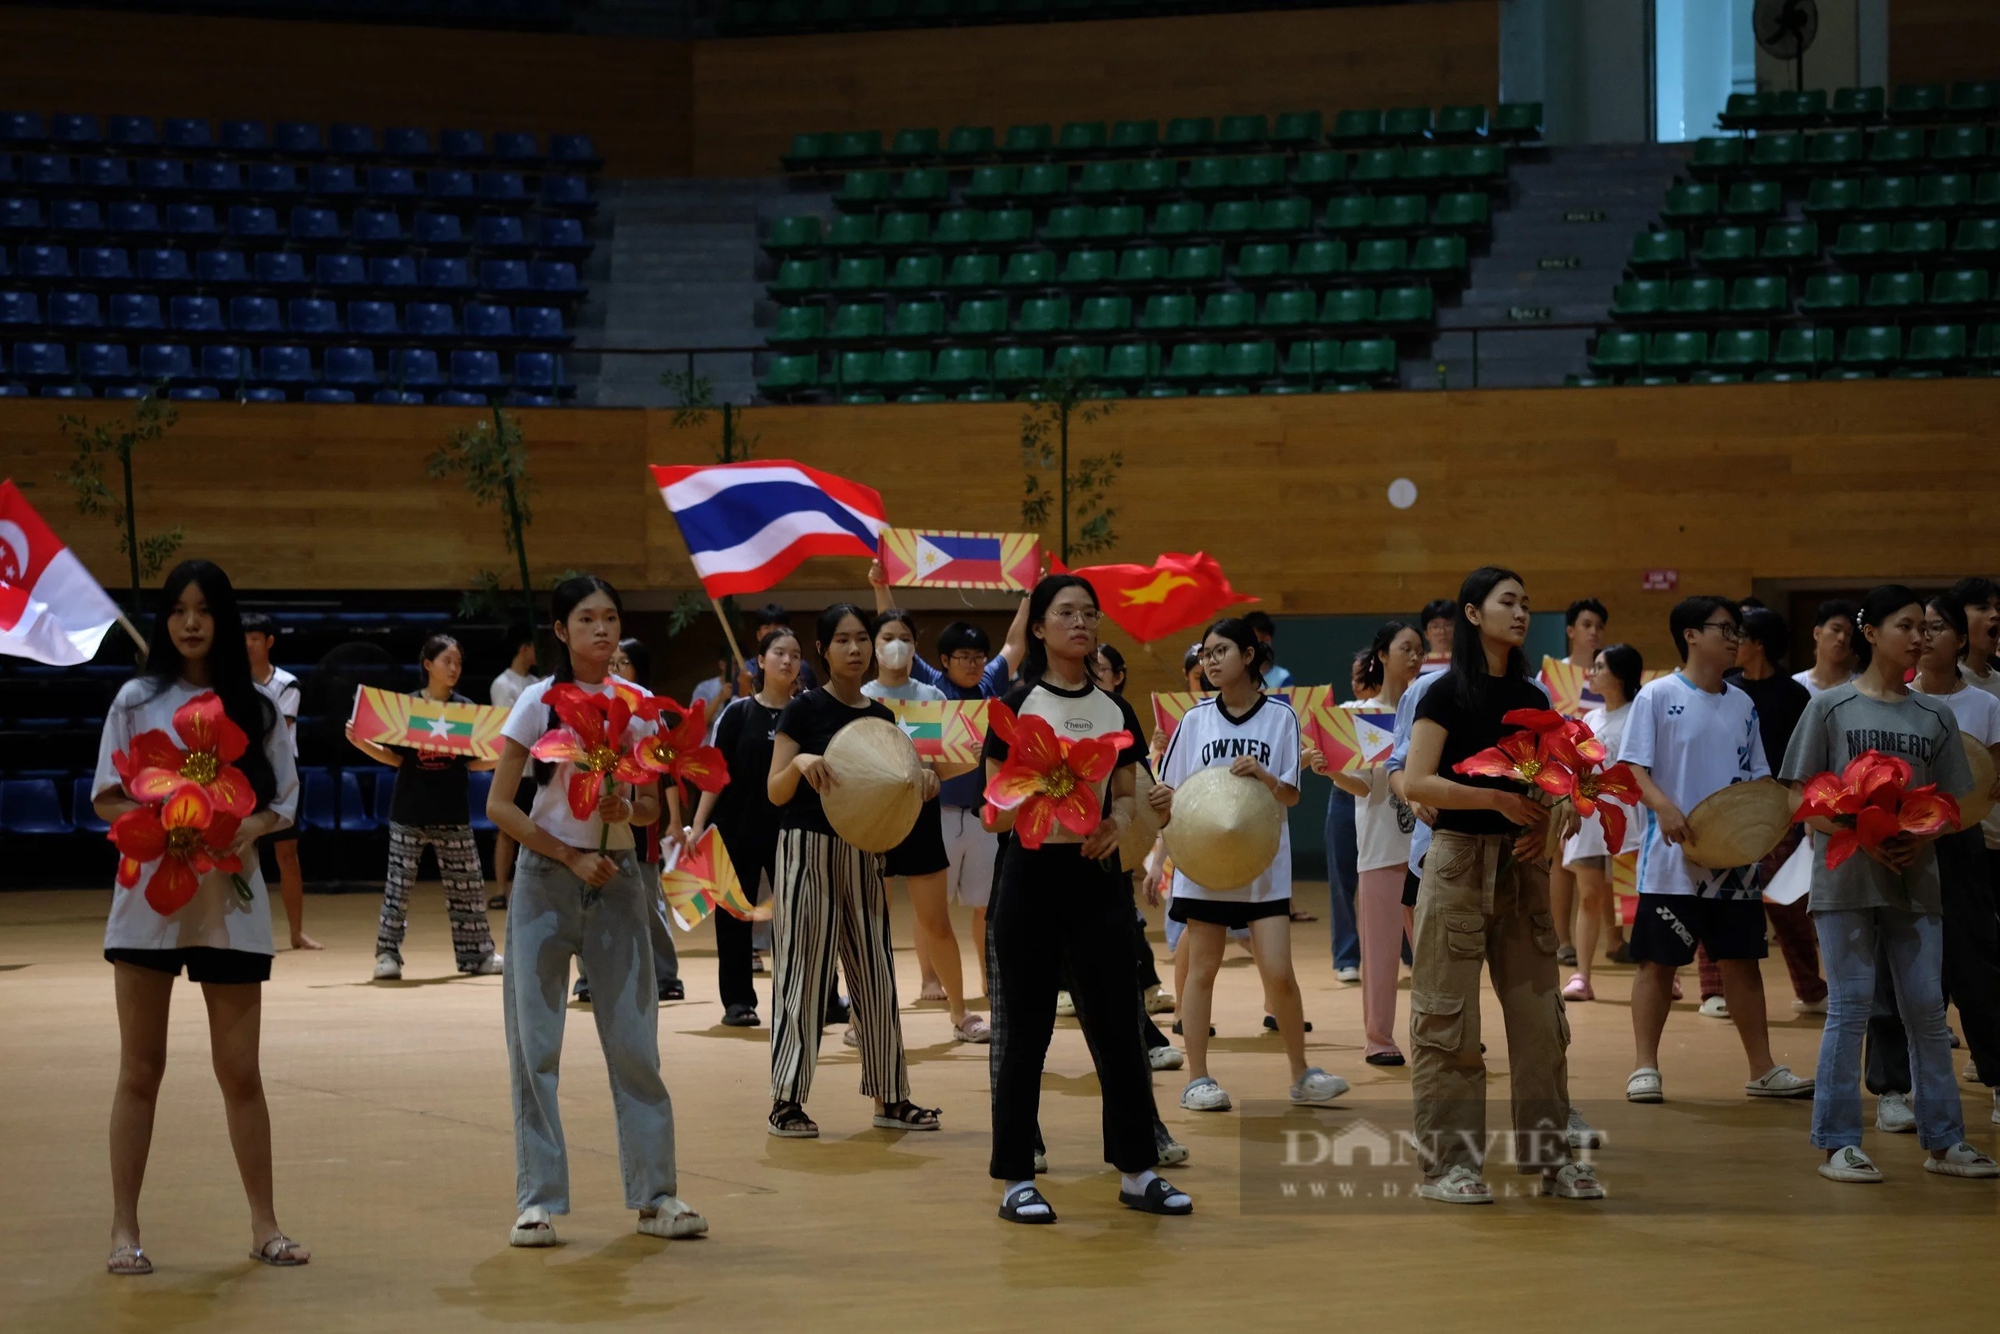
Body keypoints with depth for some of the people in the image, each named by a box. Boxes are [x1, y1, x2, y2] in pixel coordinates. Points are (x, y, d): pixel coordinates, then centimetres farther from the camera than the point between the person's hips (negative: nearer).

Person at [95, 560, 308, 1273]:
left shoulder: (256, 708, 7)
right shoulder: (137, 700, 4)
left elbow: (283, 801, 7)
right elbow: (107, 798, 3)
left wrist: (253, 827, -15)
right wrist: (158, 823, -16)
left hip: (229, 896, 1)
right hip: (149, 890, -1)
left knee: (239, 1070, 5)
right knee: (141, 1068, 3)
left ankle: (264, 1224, 13)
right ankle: (124, 1229, 8)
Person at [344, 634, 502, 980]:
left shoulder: (466, 709, 4)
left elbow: (474, 761, 5)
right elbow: (395, 758, 0)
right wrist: (362, 743, -14)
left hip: (452, 813, 2)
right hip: (410, 812, -2)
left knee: (467, 886, 6)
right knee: (398, 884, -2)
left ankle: (477, 954, 16)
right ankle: (388, 955, 2)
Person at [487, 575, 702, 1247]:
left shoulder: (638, 703, 3)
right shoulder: (540, 701, -5)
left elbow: (655, 807, 8)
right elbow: (500, 804, -5)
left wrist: (628, 808, -14)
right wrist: (570, 857, -12)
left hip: (617, 877, 2)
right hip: (546, 874, -2)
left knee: (634, 1040, 2)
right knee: (535, 1043, -1)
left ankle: (657, 1196, 8)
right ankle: (539, 1200, 4)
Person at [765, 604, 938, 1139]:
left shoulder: (881, 717, 10)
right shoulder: (805, 709, -6)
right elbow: (776, 793, -9)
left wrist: (919, 780, -3)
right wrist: (800, 763, -28)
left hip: (864, 852, 5)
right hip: (809, 850, -5)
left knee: (875, 974, 8)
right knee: (803, 974, -5)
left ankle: (890, 1098, 16)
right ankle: (787, 1101, -1)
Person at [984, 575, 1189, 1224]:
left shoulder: (1116, 711, 10)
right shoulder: (1016, 706, -2)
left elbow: (1127, 797, 14)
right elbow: (995, 812, -4)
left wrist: (1117, 820, -8)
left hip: (1097, 878, 4)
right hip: (1032, 878, -4)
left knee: (1118, 1026, 5)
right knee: (1024, 1031, 0)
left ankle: (1137, 1170, 12)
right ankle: (1016, 1178, 7)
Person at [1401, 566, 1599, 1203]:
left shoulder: (1532, 698, 12)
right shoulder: (1447, 693, -5)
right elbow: (1416, 781, -13)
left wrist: (1543, 824, -5)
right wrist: (1497, 798, -20)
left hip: (1521, 864, 5)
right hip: (1460, 860, -5)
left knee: (1539, 1013, 4)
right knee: (1449, 1016, -2)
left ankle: (1551, 1156, 10)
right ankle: (1447, 1163, 2)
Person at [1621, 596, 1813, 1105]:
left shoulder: (1742, 705, 12)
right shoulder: (1658, 696, -3)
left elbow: (1757, 775, 16)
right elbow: (1632, 768, -9)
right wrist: (1664, 806, -26)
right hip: (1673, 858, -5)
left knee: (1742, 960, 8)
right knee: (1658, 961, 1)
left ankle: (1762, 1069, 13)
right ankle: (1645, 1068, 8)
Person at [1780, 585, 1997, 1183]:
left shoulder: (1935, 717, 10)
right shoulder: (1831, 707, 0)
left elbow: (1949, 803, 11)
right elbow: (1801, 796, -2)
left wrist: (1922, 839, -10)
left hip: (1914, 881, 3)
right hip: (1846, 879, -3)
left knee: (1927, 1010, 5)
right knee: (1849, 1008, -3)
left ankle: (1945, 1141, 13)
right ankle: (1839, 1145, 2)